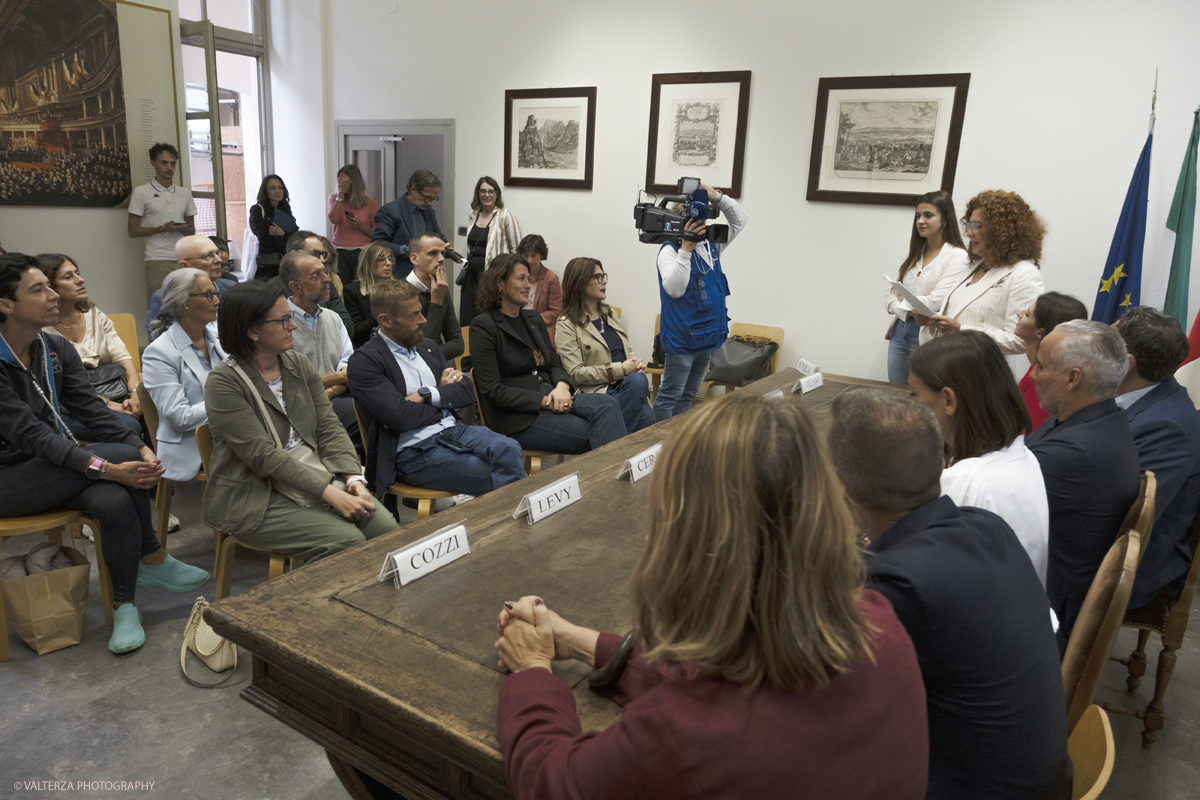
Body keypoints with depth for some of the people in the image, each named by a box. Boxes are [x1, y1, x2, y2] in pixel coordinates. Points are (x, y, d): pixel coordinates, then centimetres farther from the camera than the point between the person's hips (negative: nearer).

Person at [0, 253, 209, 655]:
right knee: (119, 455, -26)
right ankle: (153, 559, -8)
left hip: (53, 467, 6)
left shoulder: (57, 348, 2)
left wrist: (142, 449, -20)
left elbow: (91, 408, -3)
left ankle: (125, 605, -6)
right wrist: (106, 467, -35)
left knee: (114, 501, -26)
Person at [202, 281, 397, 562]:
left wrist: (353, 477, -14)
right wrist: (329, 492, -25)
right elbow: (262, 455, -19)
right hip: (255, 498, -5)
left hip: (315, 476, 6)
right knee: (346, 541, -24)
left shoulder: (299, 364, 7)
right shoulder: (224, 382, -12)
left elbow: (329, 427, 3)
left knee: (386, 527, -15)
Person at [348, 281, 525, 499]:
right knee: (493, 479, -25)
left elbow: (468, 393, 11)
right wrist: (446, 393, 0)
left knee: (509, 450, -24)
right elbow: (401, 417, -16)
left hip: (453, 431, 6)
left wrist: (429, 395, -8)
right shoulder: (364, 360, -5)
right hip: (414, 451, -6)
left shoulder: (428, 346, 17)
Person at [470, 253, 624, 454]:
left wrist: (561, 386, -7)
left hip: (549, 398, 7)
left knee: (608, 405, -23)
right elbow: (492, 391, -11)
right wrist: (544, 401, -17)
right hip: (517, 417, -7)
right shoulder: (483, 326, -4)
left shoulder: (533, 318, 19)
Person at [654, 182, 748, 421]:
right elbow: (674, 289, -27)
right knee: (669, 396, 3)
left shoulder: (711, 244, 8)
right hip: (682, 338, -8)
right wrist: (686, 247, -29)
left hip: (708, 336, 8)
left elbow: (740, 220, 14)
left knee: (688, 395, 17)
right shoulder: (670, 251, -14)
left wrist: (717, 197, -2)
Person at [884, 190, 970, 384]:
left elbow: (935, 302, -17)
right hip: (900, 330, 7)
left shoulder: (957, 256, -9)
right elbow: (893, 293, 10)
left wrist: (903, 301, -3)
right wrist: (908, 311, -10)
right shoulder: (915, 253, 13)